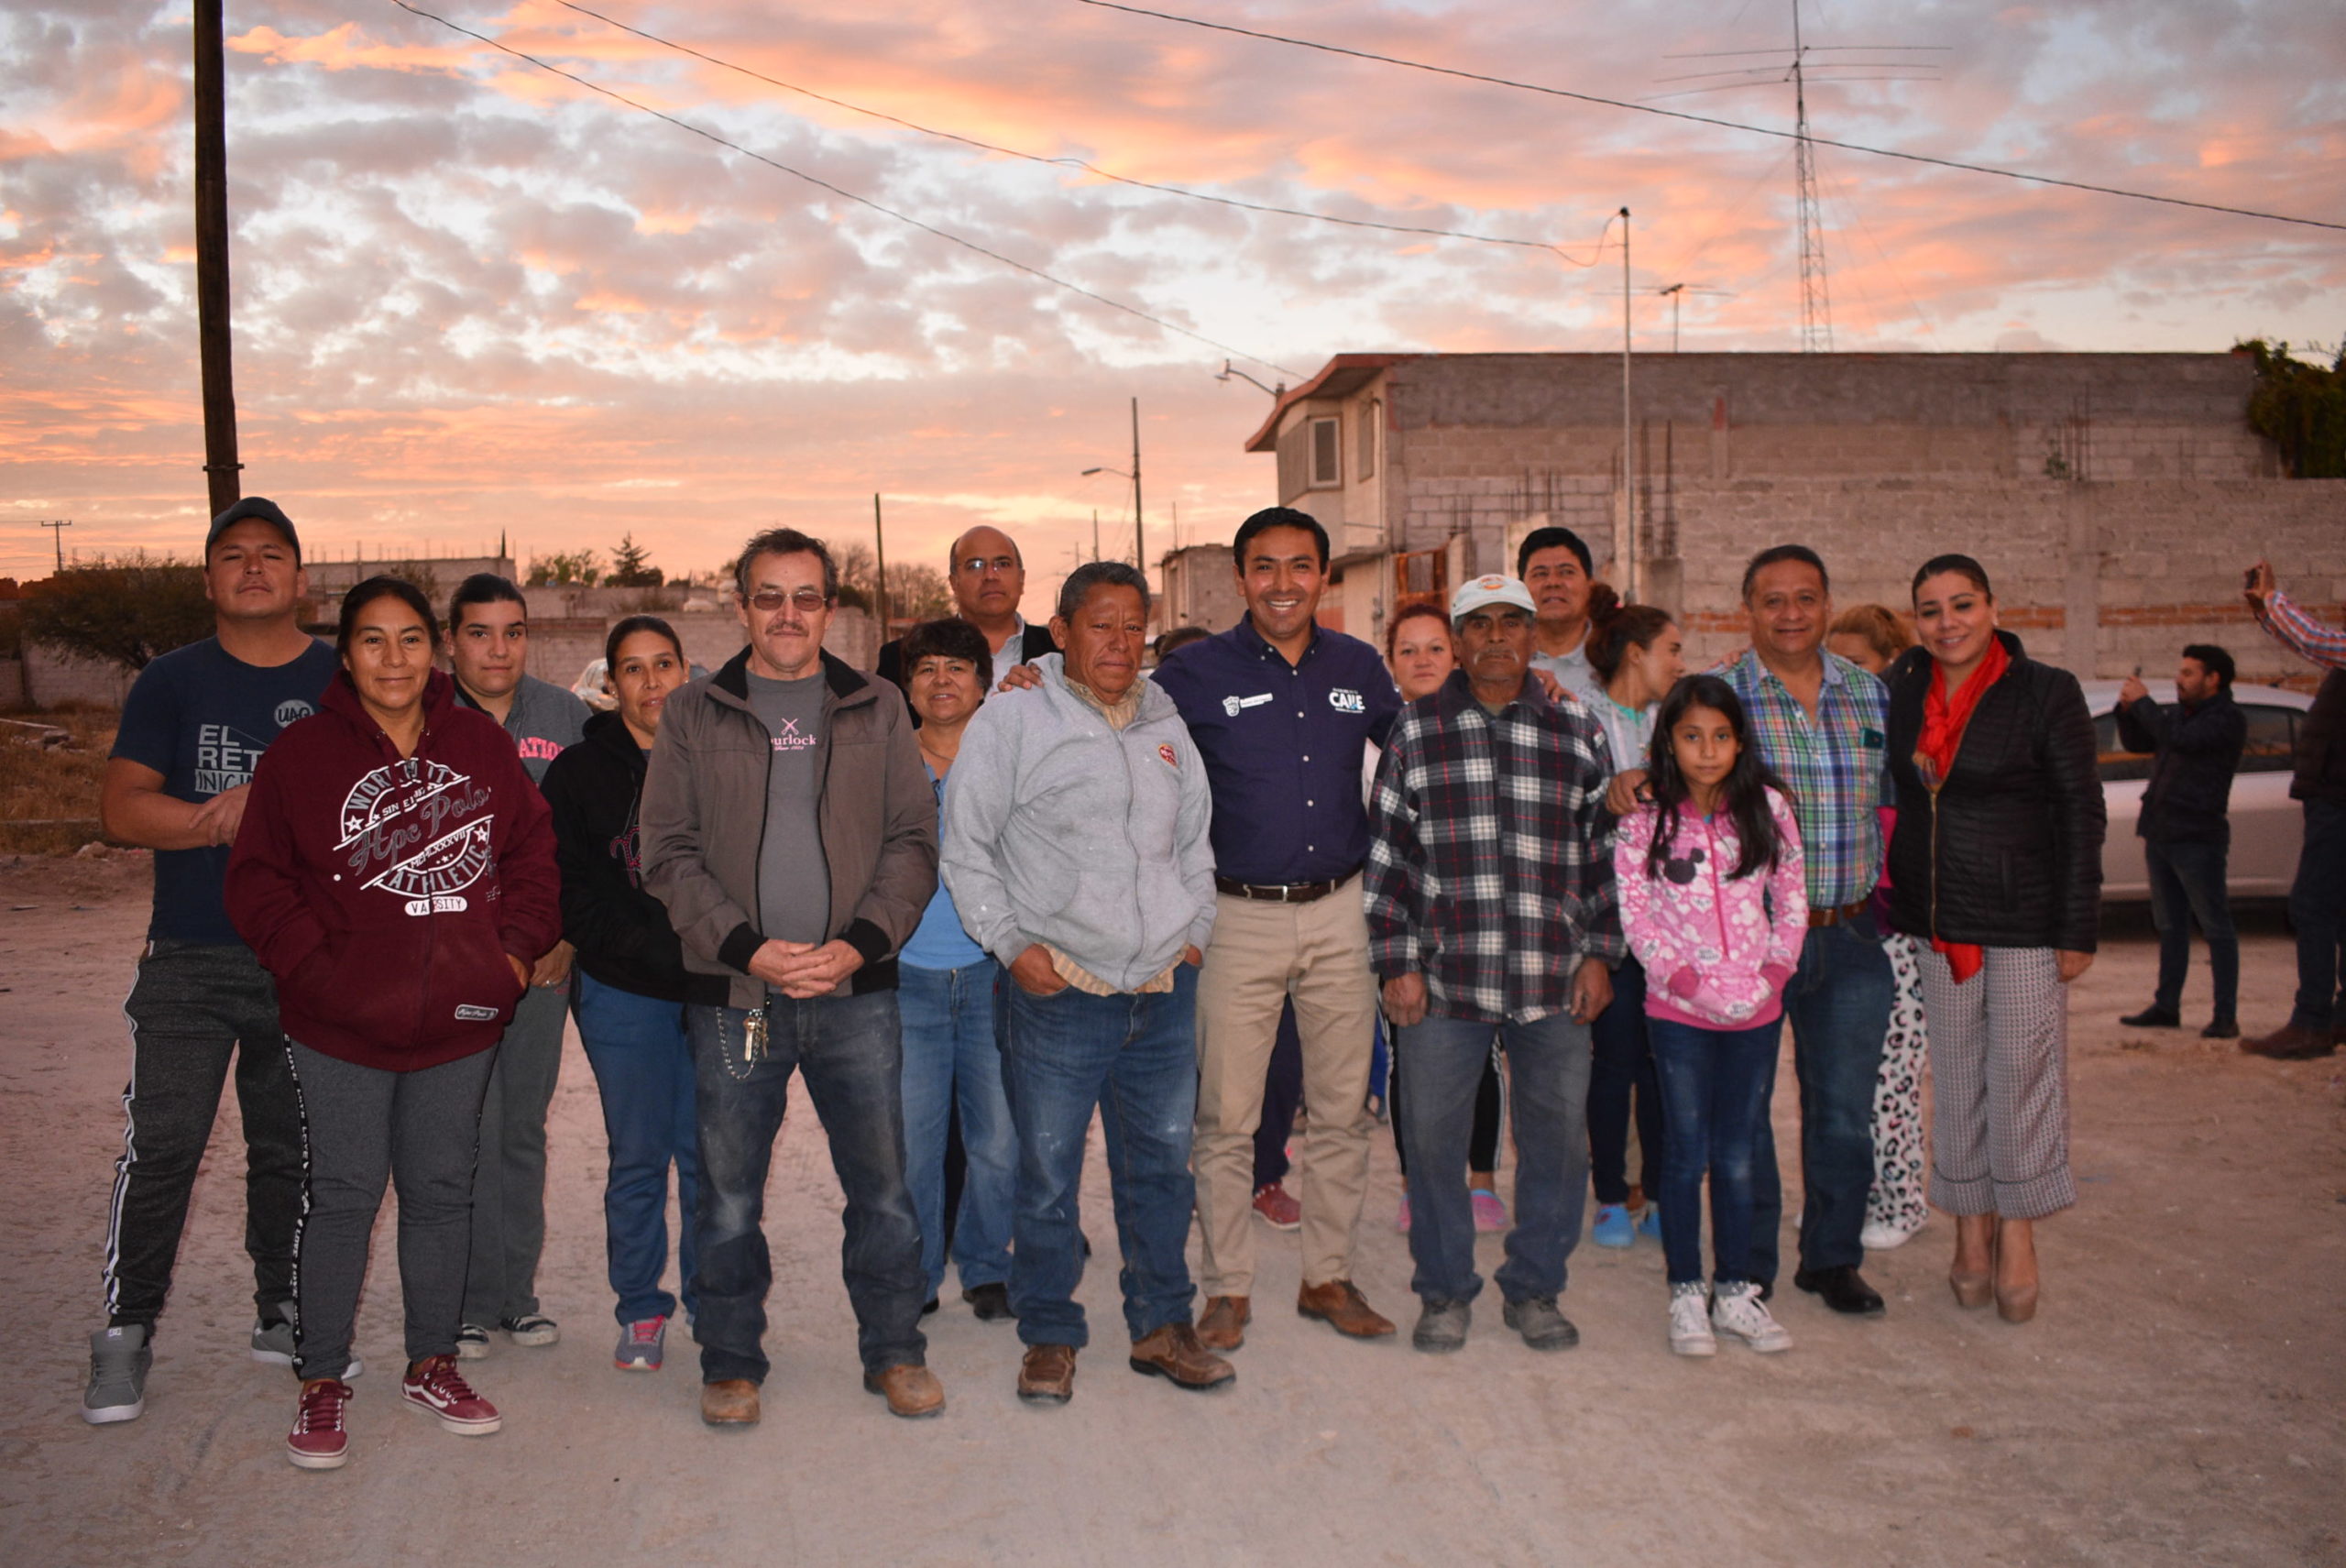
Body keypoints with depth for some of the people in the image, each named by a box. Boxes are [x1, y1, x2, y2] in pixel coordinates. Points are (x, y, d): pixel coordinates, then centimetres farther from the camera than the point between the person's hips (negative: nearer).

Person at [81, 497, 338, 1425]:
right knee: (160, 1147, -5)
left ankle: (283, 1315, 24)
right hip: (190, 963, -1)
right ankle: (126, 1332, 9)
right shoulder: (172, 682, 5)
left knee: (291, 1149, 10)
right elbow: (121, 807, -2)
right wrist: (218, 820, -19)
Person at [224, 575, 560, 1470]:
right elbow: (258, 880, -2)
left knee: (442, 1192, 13)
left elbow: (532, 853, 10)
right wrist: (316, 965, -12)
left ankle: (432, 1363, 28)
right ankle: (321, 1379, 18)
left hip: (459, 1021, 3)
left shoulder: (482, 748, 5)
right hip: (342, 1027, -3)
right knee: (344, 1195, 2)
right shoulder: (302, 755, -3)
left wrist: (517, 948, -2)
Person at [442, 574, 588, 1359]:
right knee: (469, 1127, -4)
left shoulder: (565, 717, 6)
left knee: (524, 1125, 9)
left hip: (544, 959, 3)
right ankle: (465, 1303, 9)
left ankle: (516, 1292, 21)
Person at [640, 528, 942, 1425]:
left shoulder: (877, 712, 8)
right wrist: (748, 947, -11)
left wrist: (860, 942, -10)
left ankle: (894, 1351, 24)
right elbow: (669, 855, 1)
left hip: (857, 994, 1)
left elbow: (913, 842, 5)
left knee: (883, 1185, 6)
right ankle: (731, 1361, 25)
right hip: (731, 997, 0)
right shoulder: (693, 717, 5)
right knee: (729, 1197, 8)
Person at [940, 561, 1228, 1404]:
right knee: (1048, 1176, 1)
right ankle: (1049, 1338, 18)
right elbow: (966, 848, -1)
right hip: (1060, 991, -4)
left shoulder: (1165, 722, 13)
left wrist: (1195, 931, 12)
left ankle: (1161, 1326, 26)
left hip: (1165, 989, 5)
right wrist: (1012, 944, -8)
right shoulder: (1012, 717, -2)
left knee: (1162, 1166, 12)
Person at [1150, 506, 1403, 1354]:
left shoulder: (1359, 667, 7)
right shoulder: (1196, 673, -4)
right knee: (1226, 1118, 3)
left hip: (1340, 911, 3)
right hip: (1239, 917, -3)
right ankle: (1228, 1288, 17)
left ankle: (1329, 1276, 25)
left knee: (1342, 1109, 10)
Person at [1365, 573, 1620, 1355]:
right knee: (1433, 1136, 5)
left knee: (1558, 1136, 7)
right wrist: (1398, 963, -2)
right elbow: (1389, 854, 3)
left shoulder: (1578, 733, 9)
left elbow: (1604, 850, 12)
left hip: (1554, 981, 1)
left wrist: (1599, 954, 6)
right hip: (1444, 977, -1)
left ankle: (1534, 1289, 26)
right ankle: (1445, 1291, 24)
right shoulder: (1416, 731, 5)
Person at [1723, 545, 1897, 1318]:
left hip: (1851, 936, 3)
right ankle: (1748, 1266, 21)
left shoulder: (1870, 693, 9)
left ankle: (1832, 1257, 28)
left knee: (1845, 1109, 10)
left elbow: (1902, 793, 17)